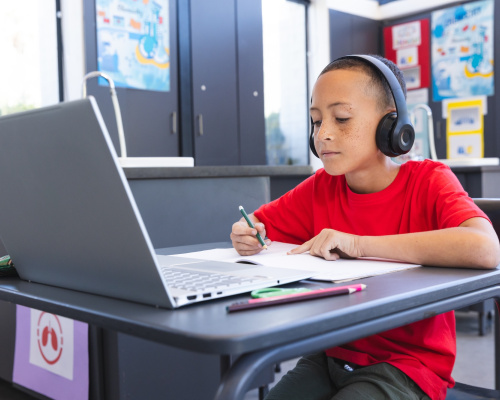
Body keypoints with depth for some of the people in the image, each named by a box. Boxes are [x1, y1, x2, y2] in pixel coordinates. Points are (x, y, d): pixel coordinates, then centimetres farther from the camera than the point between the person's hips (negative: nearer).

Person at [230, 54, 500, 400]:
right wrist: (247, 237, -13)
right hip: (332, 355, 4)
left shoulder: (428, 181, -10)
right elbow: (256, 226, 14)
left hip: (408, 364, -4)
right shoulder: (321, 187, 3)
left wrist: (357, 245, -27)